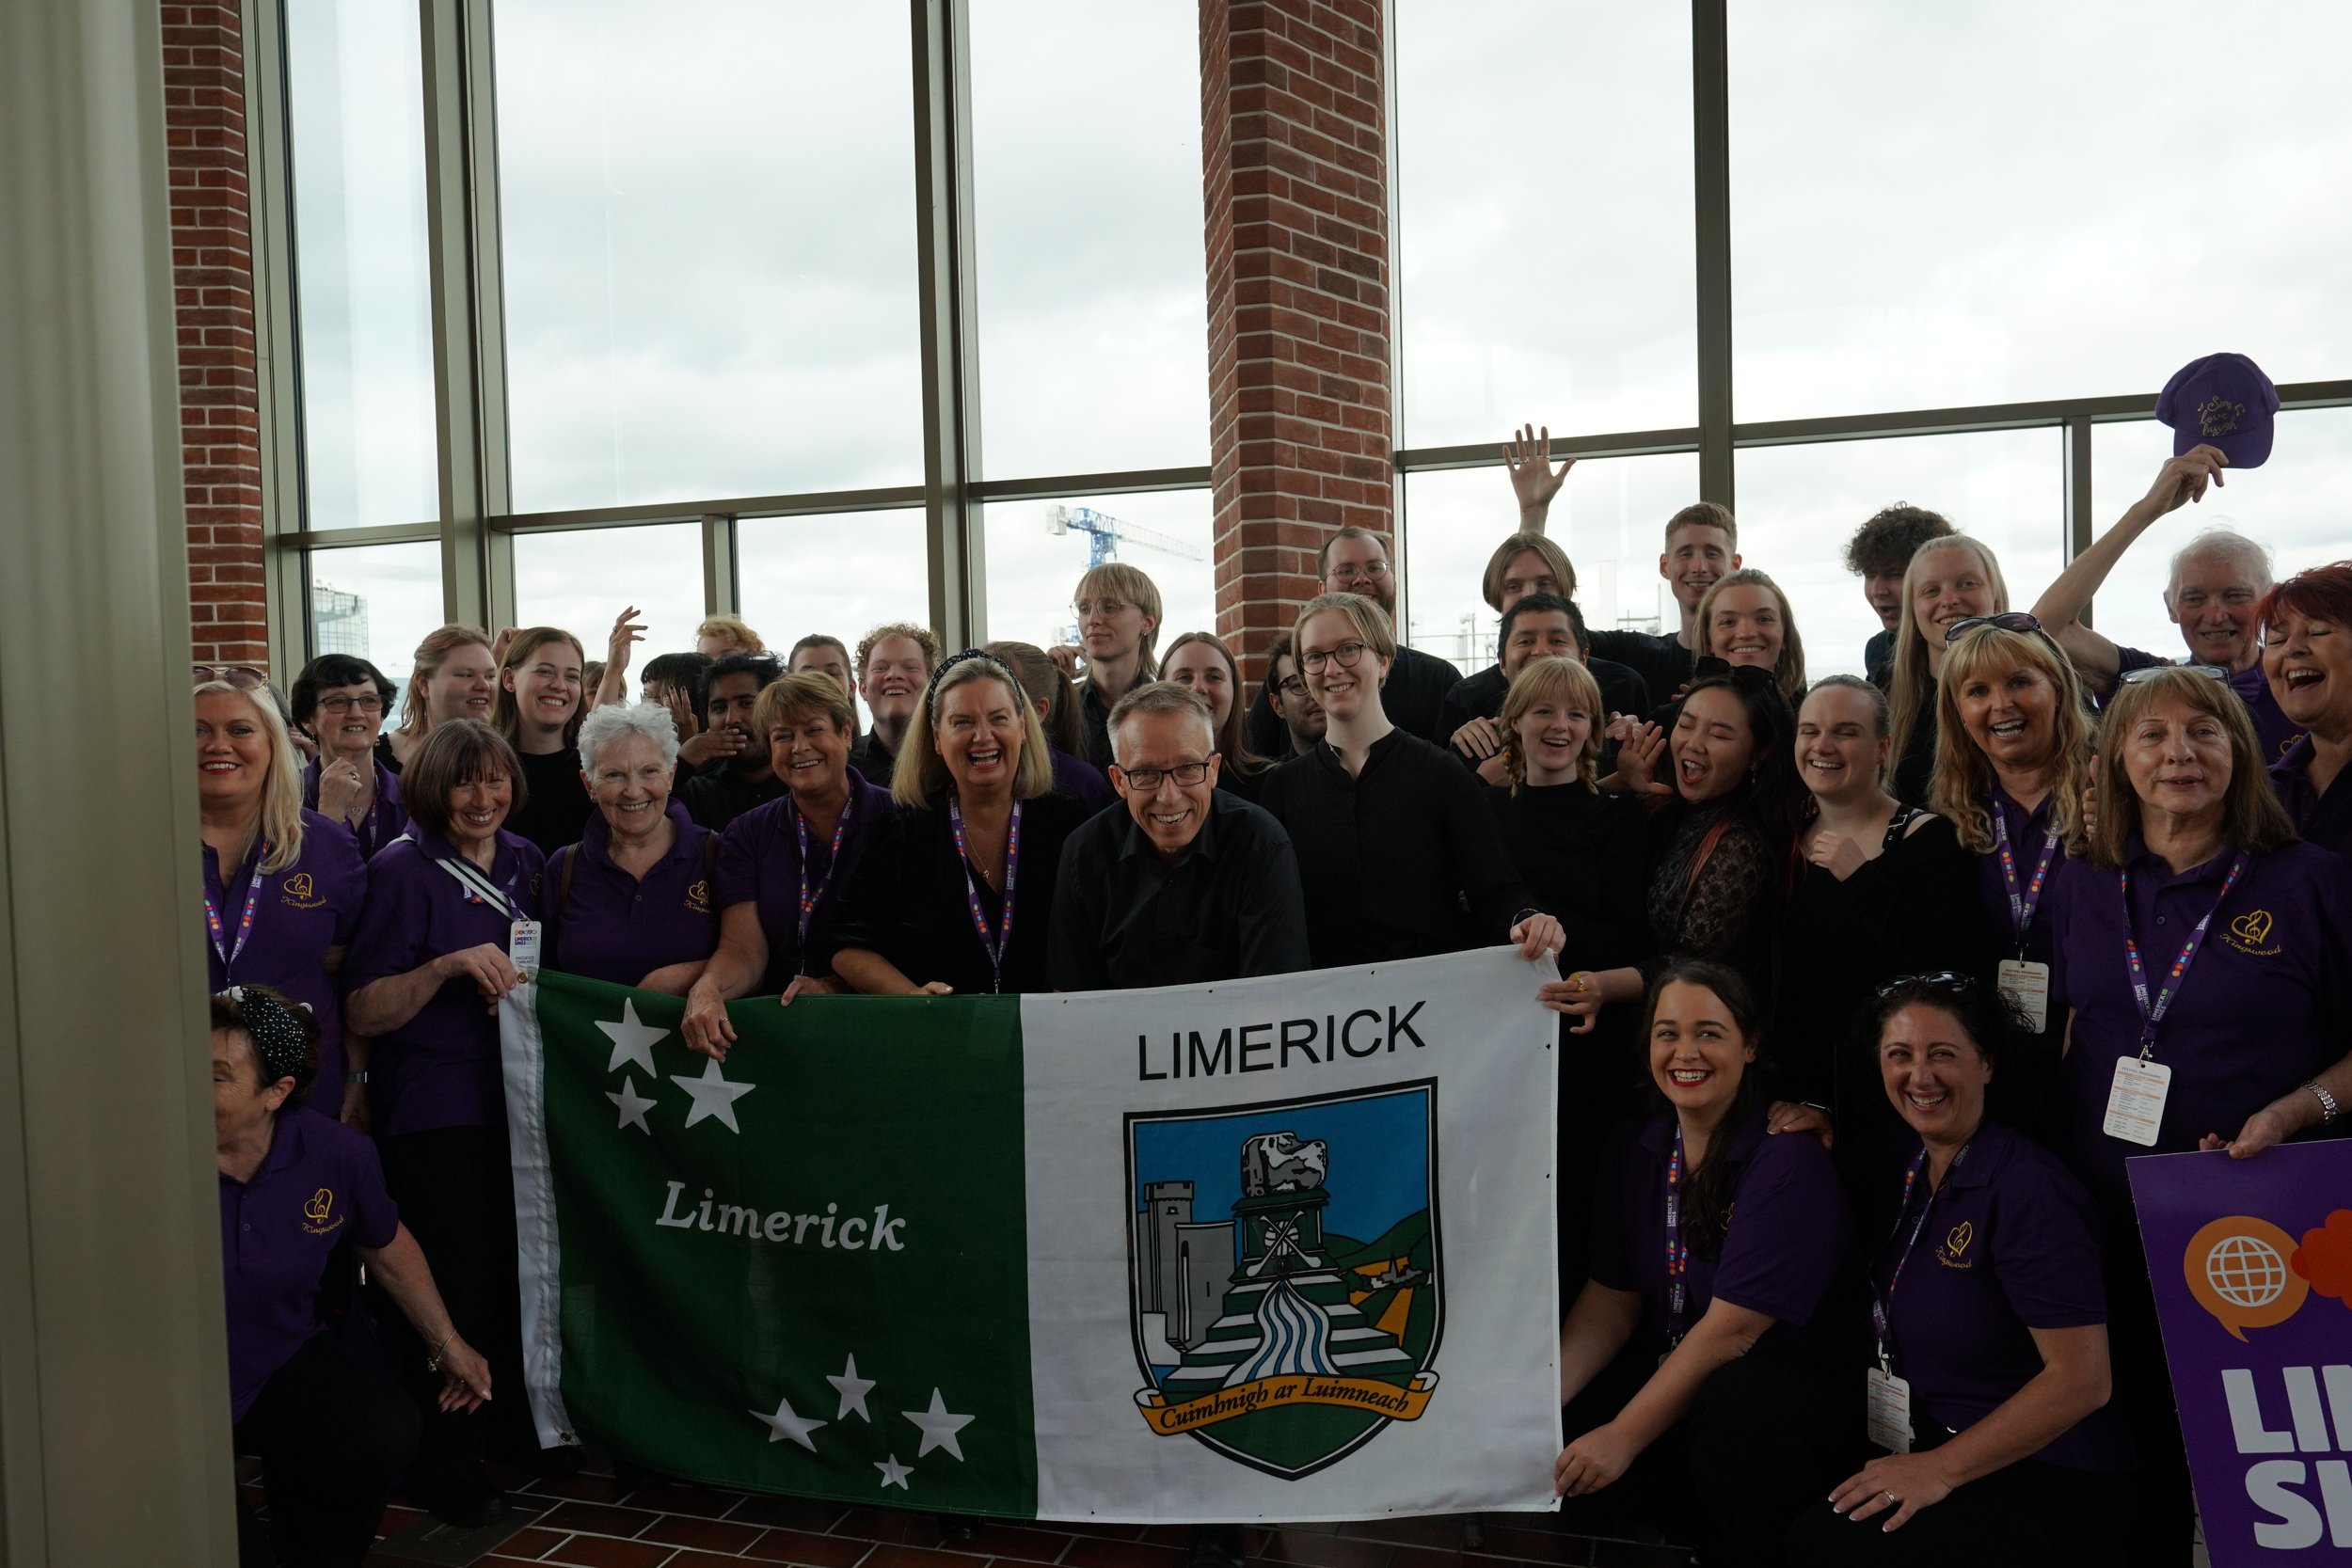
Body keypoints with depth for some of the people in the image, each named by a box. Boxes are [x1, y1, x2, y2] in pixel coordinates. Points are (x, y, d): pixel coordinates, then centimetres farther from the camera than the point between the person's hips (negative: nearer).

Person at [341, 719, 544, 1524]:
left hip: (520, 1097, 5)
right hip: (434, 1111, -5)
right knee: (457, 1279, -6)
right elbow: (362, 1014, -11)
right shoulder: (401, 871, -7)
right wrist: (449, 966, -23)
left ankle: (515, 1416, 27)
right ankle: (446, 1458, 10)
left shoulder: (527, 863, 10)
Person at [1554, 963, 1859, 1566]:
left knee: (1734, 1402, -37)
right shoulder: (1632, 1147, 4)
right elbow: (1611, 1299, 3)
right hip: (1668, 1375, 6)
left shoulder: (1789, 1161, -17)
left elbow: (1733, 1328, -22)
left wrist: (1624, 1436, -23)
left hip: (1785, 1392, -6)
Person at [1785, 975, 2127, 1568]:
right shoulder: (1901, 1160, 5)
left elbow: (2082, 1379, -20)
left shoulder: (2027, 1190, -18)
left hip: (2045, 1479, -7)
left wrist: (1942, 1469, -18)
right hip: (1926, 1446, 7)